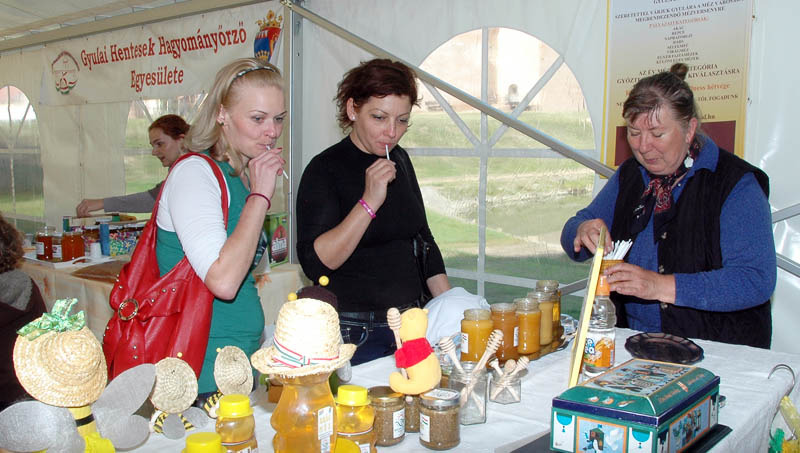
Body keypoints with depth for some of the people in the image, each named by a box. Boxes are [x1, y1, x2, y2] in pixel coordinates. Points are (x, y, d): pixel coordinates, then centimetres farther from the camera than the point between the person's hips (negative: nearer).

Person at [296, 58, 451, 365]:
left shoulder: (399, 160, 8)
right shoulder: (324, 169, -12)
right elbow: (315, 263, -21)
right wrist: (369, 202, -26)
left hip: (410, 325, 6)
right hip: (354, 333, -6)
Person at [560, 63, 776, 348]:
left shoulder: (737, 184, -9)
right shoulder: (630, 175, 10)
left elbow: (757, 281, -18)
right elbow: (573, 238, 13)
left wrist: (661, 286, -27)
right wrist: (583, 232, -12)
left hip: (716, 350, -5)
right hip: (631, 341, 5)